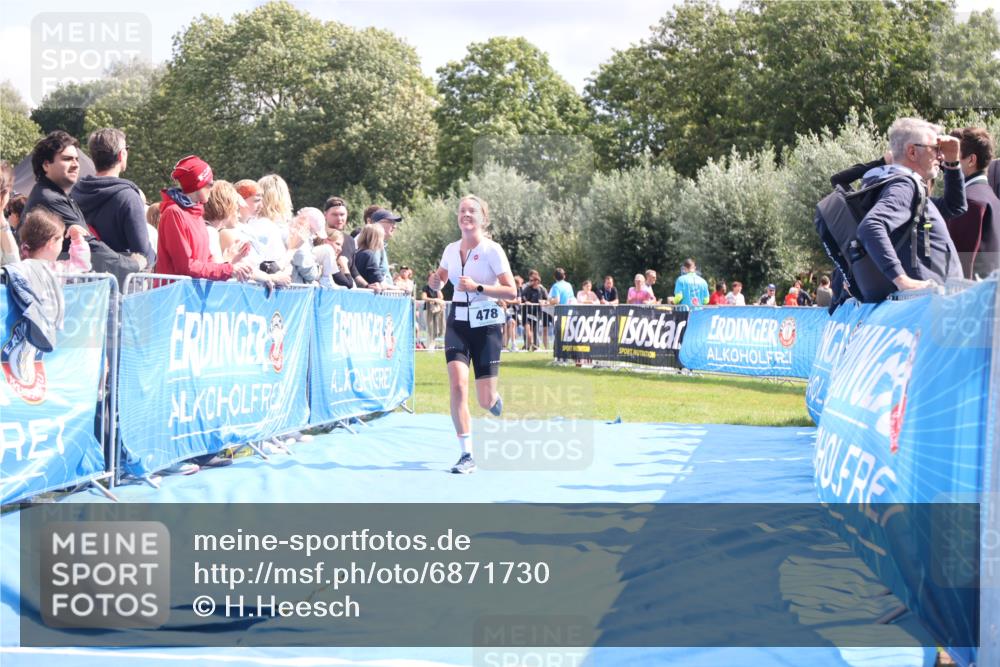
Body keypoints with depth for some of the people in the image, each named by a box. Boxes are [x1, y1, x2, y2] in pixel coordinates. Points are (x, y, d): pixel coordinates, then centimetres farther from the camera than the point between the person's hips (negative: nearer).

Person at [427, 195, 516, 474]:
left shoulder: (492, 250, -9)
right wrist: (435, 281, -3)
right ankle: (467, 456, -13)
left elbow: (511, 291, -12)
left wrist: (477, 287, -23)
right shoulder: (451, 249, 5)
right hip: (458, 323, 3)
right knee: (458, 385, -18)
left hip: (486, 325, -3)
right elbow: (439, 280, 21)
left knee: (485, 401, -2)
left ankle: (498, 402, 39)